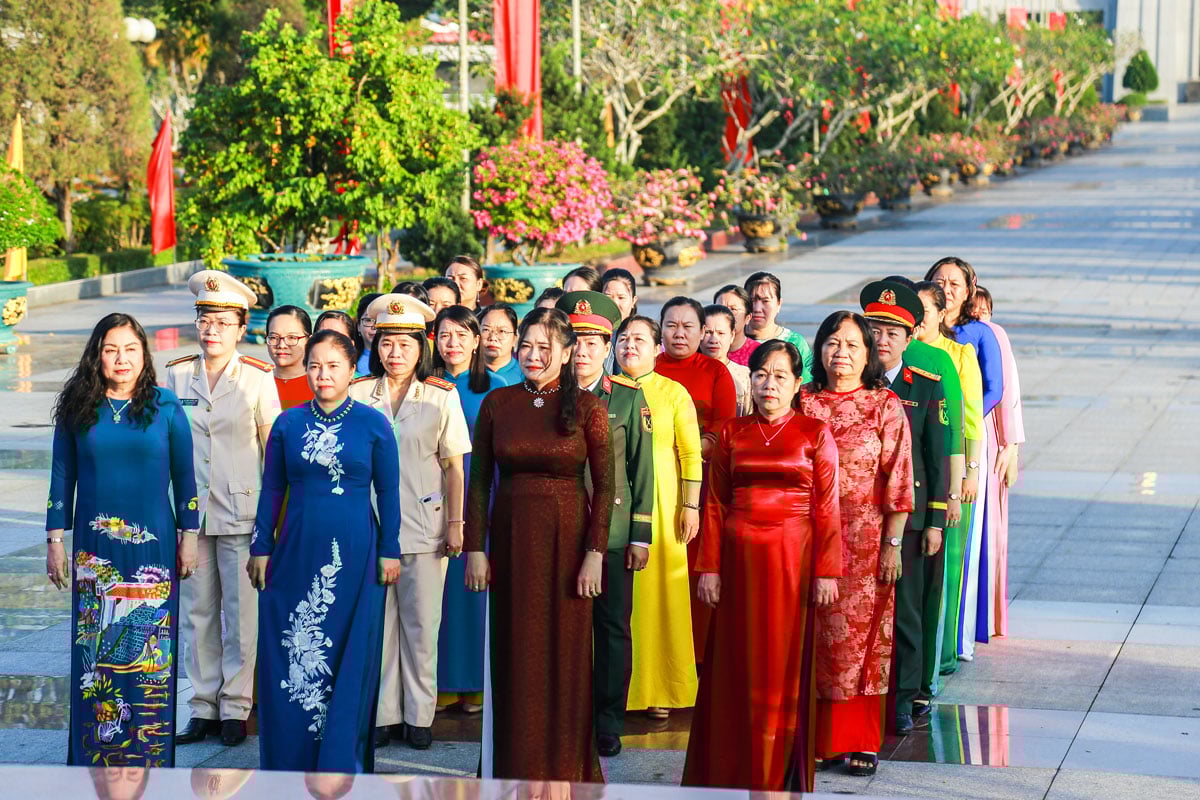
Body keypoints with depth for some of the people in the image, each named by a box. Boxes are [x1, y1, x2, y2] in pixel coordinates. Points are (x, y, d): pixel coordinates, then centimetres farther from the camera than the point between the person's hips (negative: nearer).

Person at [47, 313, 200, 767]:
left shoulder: (165, 408, 1)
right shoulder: (78, 409, 4)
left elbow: (184, 478, 6)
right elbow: (62, 477, 7)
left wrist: (188, 538, 4)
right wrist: (55, 540, 4)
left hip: (152, 547, -1)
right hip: (95, 549, 1)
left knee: (151, 655, 1)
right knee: (95, 653, 3)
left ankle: (150, 759, 10)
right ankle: (94, 757, 11)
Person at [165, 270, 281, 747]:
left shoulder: (258, 378, -1)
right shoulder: (177, 376, 6)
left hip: (240, 511, -3)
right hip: (191, 511, 3)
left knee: (242, 613, 0)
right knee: (196, 611, 6)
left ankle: (235, 708, 8)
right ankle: (203, 706, 14)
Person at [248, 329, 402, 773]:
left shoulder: (373, 424, 0)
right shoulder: (288, 424, 5)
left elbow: (388, 491, 3)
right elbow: (271, 489, 8)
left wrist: (389, 551, 0)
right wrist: (261, 549, 5)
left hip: (354, 556, -1)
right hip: (296, 553, 2)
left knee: (349, 662, 3)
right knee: (289, 659, 3)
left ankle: (340, 764, 12)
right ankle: (289, 763, 13)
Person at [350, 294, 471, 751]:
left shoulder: (442, 397, 3)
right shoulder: (358, 396, 6)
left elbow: (455, 467, 3)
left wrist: (456, 524, -3)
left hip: (424, 525, -1)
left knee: (421, 623, 0)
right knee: (377, 620, 3)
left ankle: (419, 715, 8)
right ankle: (385, 714, 10)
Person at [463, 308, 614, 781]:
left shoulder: (586, 407, -3)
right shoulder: (497, 403, 3)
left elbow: (604, 487, -4)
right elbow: (479, 481, 3)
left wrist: (595, 554, -11)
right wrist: (475, 549, -3)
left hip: (567, 537, -2)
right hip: (510, 537, 2)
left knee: (565, 655, 3)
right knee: (515, 654, 6)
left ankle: (565, 770, 15)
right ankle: (514, 768, 16)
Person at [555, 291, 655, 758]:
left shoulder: (629, 397, 3)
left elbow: (642, 469, 4)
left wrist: (641, 536, -1)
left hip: (612, 532, -1)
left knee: (613, 628, 3)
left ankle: (608, 725, 12)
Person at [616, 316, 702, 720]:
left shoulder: (673, 393, 2)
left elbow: (691, 454, 0)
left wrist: (691, 506, -6)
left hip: (660, 504, -1)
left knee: (660, 589, -2)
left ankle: (660, 690, 6)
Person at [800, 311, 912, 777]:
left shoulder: (885, 406, 0)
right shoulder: (803, 404, 7)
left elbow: (898, 480, -3)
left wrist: (892, 545, -8)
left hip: (865, 541, -2)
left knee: (862, 635, 2)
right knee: (815, 638, 3)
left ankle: (863, 742, 10)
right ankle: (820, 739, 11)